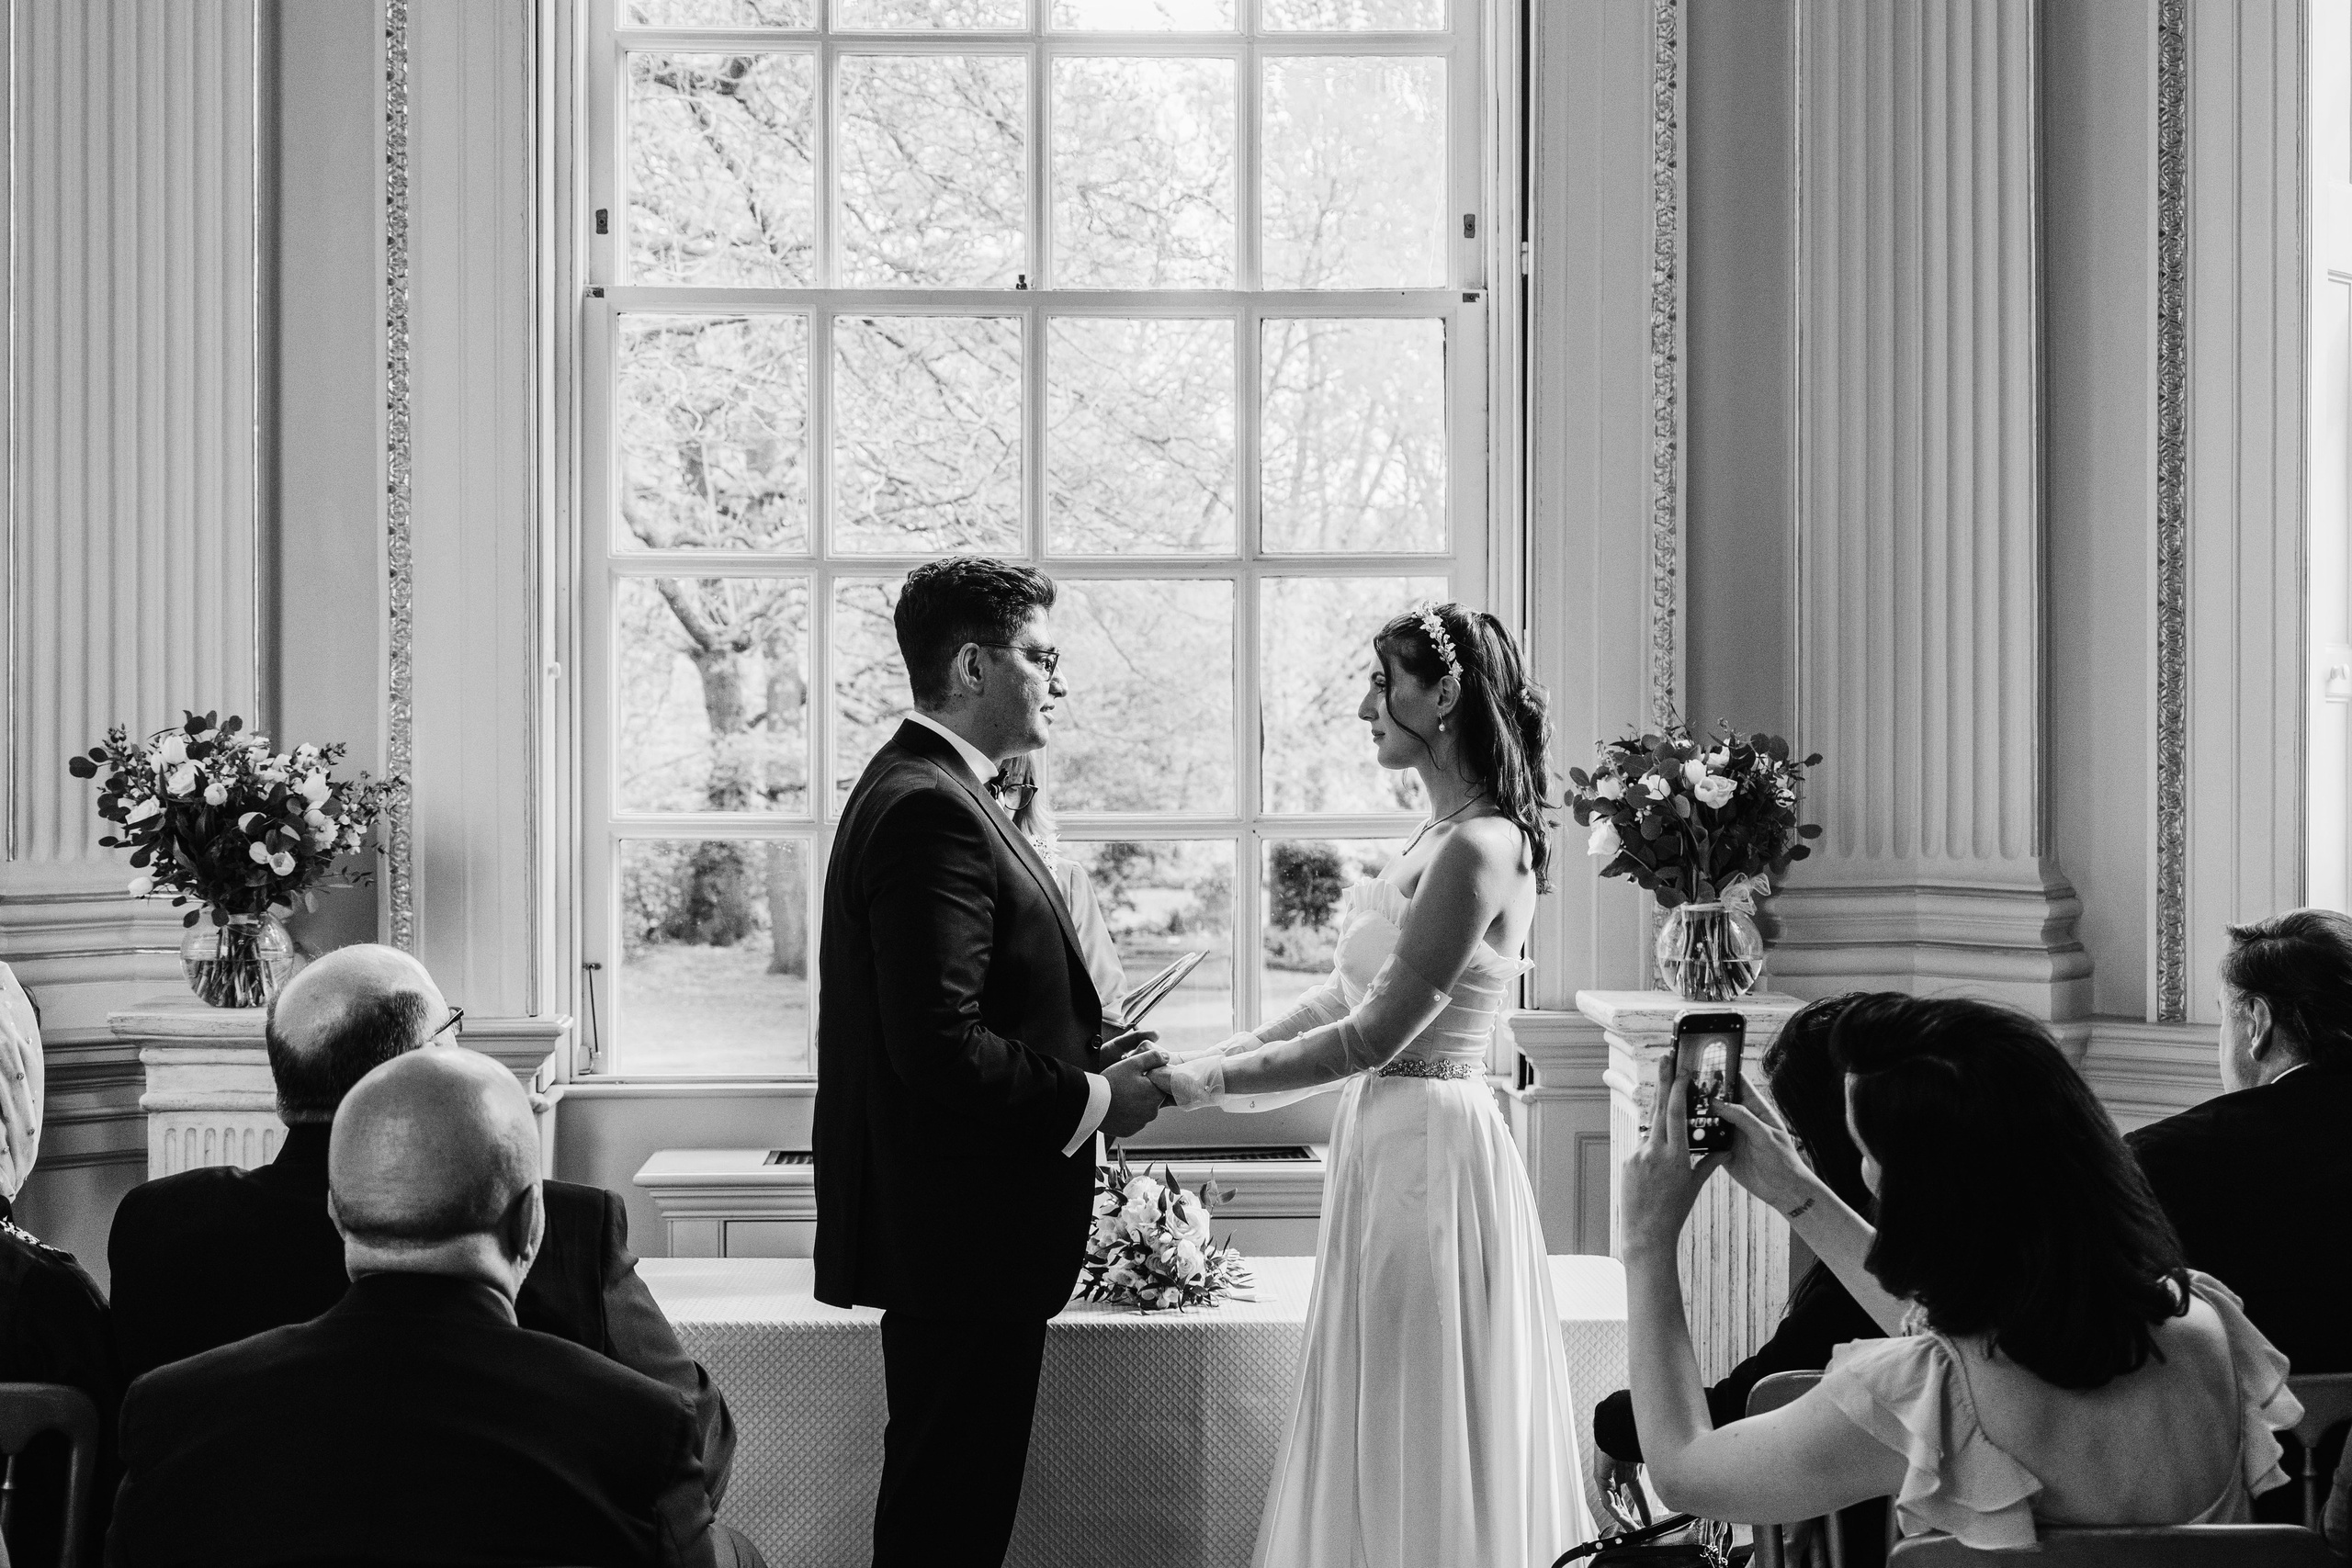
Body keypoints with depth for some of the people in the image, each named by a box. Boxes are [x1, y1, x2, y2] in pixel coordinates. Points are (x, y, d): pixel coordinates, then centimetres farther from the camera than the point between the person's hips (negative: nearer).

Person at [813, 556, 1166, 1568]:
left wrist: (1083, 1055, 10)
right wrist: (1092, 1099, -14)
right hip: (961, 1230, -11)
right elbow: (940, 1051, -26)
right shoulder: (930, 812, -20)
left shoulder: (920, 789, 15)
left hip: (949, 1229, 11)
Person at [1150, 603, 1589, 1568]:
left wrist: (1197, 1085, -14)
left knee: (1420, 1432, 1)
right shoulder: (1439, 836, 11)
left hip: (1429, 1147, -9)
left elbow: (1377, 1033, -19)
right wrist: (1197, 1063, 8)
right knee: (1380, 1433, 15)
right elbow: (1342, 1001, 13)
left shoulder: (1480, 847, -17)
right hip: (1386, 1137, 9)